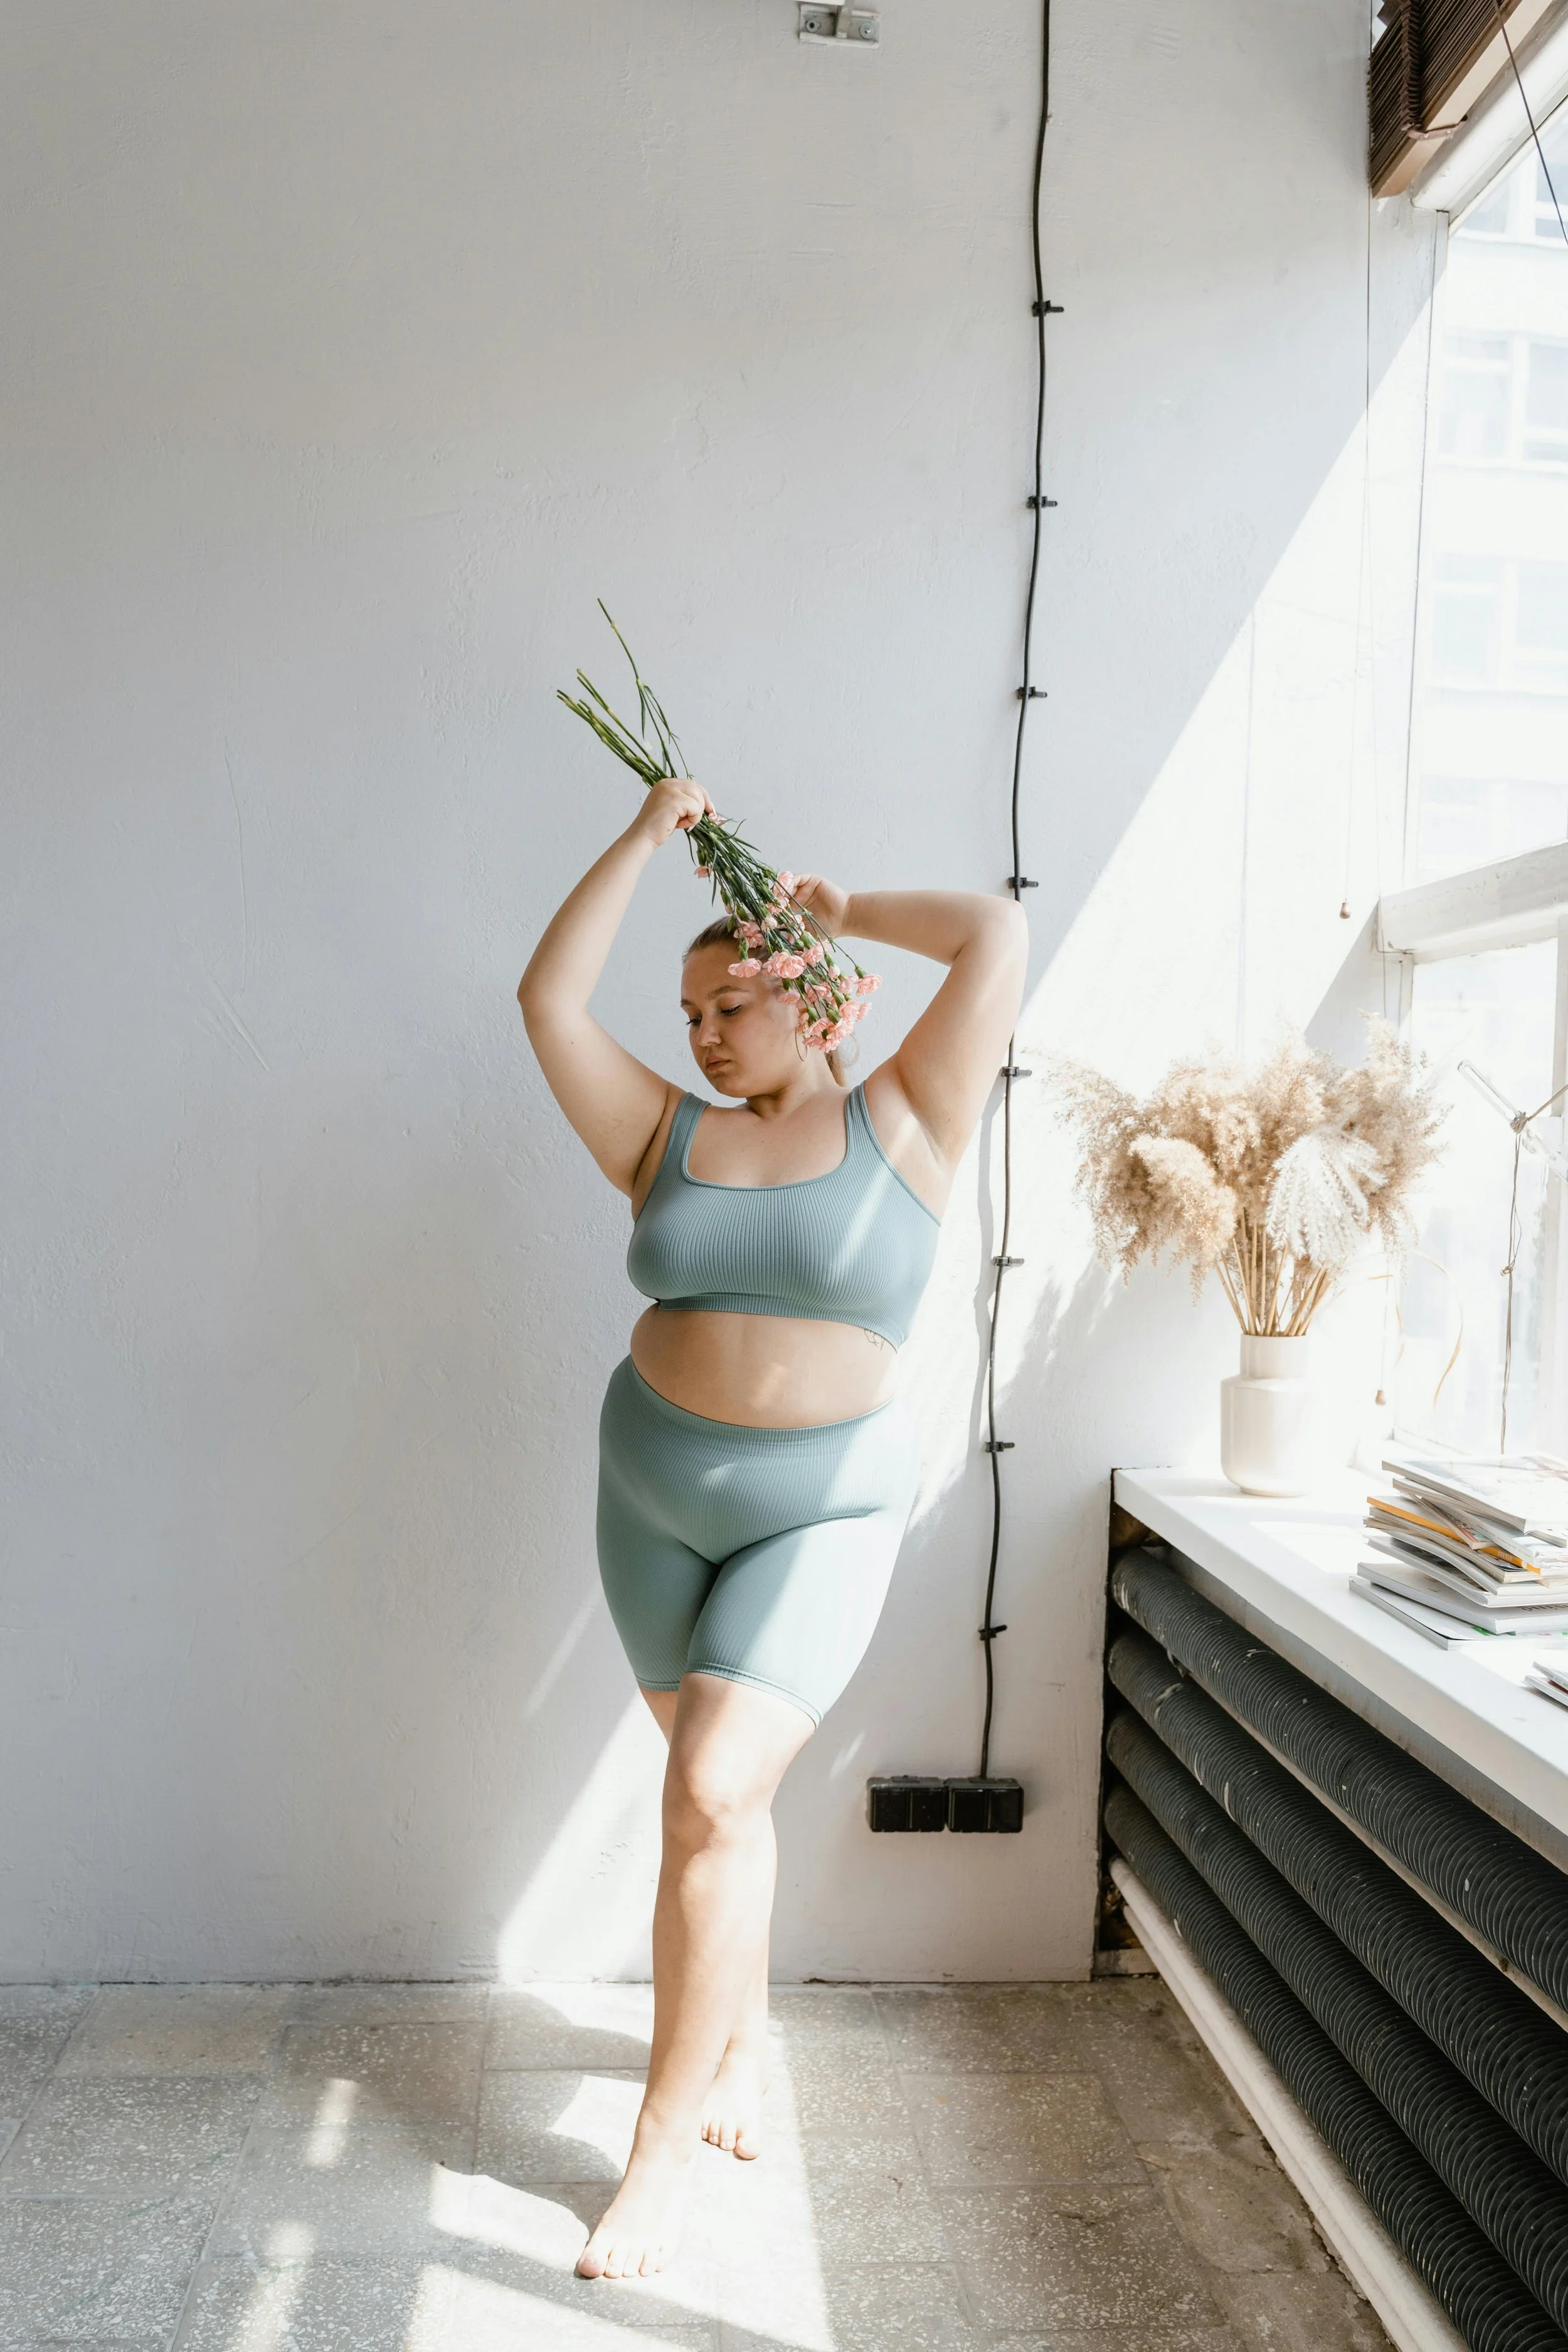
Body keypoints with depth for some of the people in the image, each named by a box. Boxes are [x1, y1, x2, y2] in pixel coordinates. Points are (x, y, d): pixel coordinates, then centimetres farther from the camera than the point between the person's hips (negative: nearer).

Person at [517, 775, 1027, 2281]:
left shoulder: (902, 1125, -4)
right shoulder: (668, 1139, 3)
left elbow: (996, 937, -8)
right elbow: (548, 1000, -1)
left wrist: (843, 909, 5)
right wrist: (644, 839, 1)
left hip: (823, 1510, -4)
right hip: (655, 1492, 4)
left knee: (712, 1796, -14)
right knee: (721, 1789, 15)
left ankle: (663, 2146, 1)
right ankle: (742, 2032, 39)